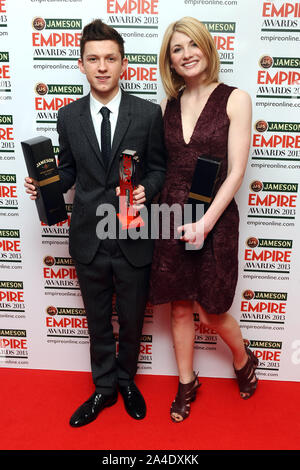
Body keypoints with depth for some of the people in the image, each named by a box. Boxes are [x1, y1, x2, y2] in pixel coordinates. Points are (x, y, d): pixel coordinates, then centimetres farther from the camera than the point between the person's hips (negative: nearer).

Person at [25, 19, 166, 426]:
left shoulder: (148, 113, -5)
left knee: (131, 321, 17)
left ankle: (126, 380, 46)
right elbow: (69, 171, 9)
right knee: (98, 322, 19)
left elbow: (158, 167, 1)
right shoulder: (69, 116, 2)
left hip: (133, 239, -1)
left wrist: (146, 189, -19)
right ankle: (104, 388, 43)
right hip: (89, 238, 2)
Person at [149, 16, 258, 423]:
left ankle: (244, 361, 41)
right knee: (180, 308, 13)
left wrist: (206, 222, -17)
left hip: (214, 220, -3)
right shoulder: (168, 105, 8)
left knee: (211, 311, 7)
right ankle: (186, 384, 36)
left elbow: (236, 172, -10)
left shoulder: (234, 99, -4)